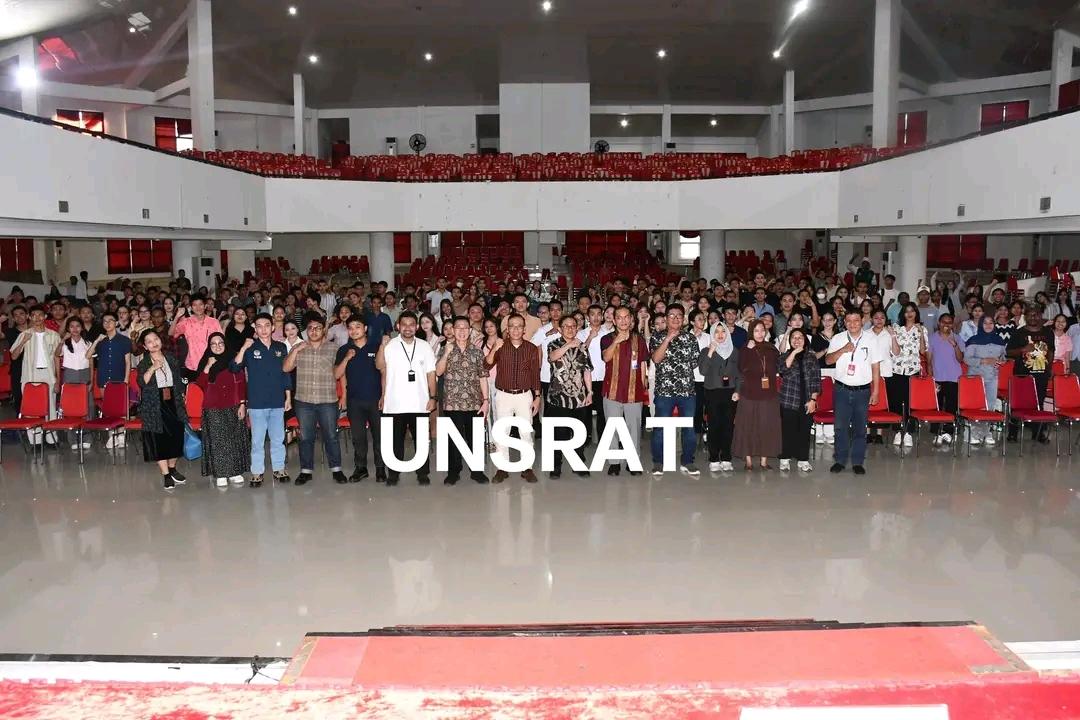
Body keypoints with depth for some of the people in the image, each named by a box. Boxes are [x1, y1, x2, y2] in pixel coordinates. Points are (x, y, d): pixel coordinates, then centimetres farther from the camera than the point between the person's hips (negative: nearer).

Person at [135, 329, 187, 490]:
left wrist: (181, 398, 11)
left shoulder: (171, 360, 9)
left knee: (176, 437, 7)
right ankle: (166, 476, 7)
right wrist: (153, 368, -26)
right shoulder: (144, 364, -1)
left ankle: (172, 469, 29)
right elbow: (142, 383, -18)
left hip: (173, 403, 3)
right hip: (154, 407, -3)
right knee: (159, 440, -1)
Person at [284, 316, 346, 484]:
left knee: (331, 436, 4)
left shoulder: (333, 348, 3)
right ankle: (306, 470, 18)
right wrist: (295, 351, -9)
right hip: (303, 401, 2)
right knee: (306, 437, 8)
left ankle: (336, 470, 14)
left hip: (328, 401, -2)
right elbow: (286, 368, -1)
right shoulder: (299, 348, 7)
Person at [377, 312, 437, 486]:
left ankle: (423, 472, 17)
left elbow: (431, 373, 6)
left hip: (420, 404, 1)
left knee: (421, 439, 7)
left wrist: (432, 397, 1)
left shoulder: (425, 347, 6)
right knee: (396, 440, 8)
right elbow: (380, 366, -7)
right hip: (395, 404, -1)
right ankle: (394, 472, 20)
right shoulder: (389, 346, 2)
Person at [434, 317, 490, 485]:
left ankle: (476, 471, 18)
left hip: (474, 403, 1)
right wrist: (446, 354, -17)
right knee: (454, 438, 5)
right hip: (452, 403, -1)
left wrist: (485, 400, -1)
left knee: (475, 438, 5)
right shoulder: (446, 350, 5)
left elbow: (483, 377, 5)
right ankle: (453, 472, 17)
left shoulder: (477, 352, 6)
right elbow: (438, 372, -5)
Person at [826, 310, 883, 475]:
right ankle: (840, 460, 12)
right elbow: (828, 360, -2)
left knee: (860, 427, 4)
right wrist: (843, 350, -18)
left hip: (863, 390, 0)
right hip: (842, 389, 0)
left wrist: (875, 391, 2)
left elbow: (875, 367, 5)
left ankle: (858, 462, 13)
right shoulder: (838, 339, 4)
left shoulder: (870, 340, 3)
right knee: (840, 426, 1)